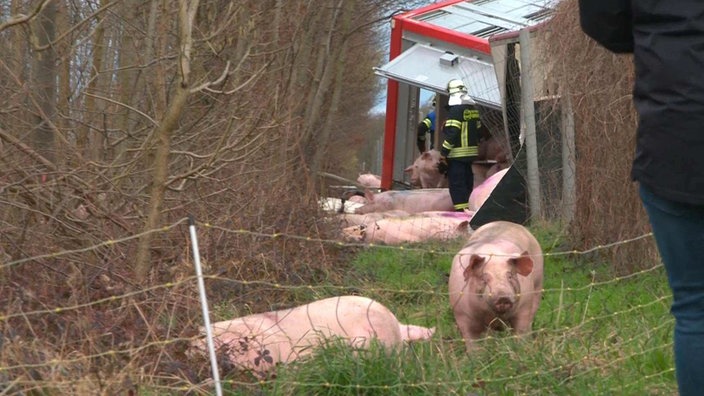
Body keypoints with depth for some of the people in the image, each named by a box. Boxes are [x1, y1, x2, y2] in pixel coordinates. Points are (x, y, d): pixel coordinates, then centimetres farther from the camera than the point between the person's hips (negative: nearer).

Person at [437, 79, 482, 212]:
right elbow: (478, 131, 18)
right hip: (471, 153, 8)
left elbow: (451, 134, -19)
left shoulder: (456, 110, -14)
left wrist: (443, 154, -17)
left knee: (456, 183, -7)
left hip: (457, 154, -8)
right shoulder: (474, 108, 12)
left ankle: (461, 210, -13)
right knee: (467, 182, 15)